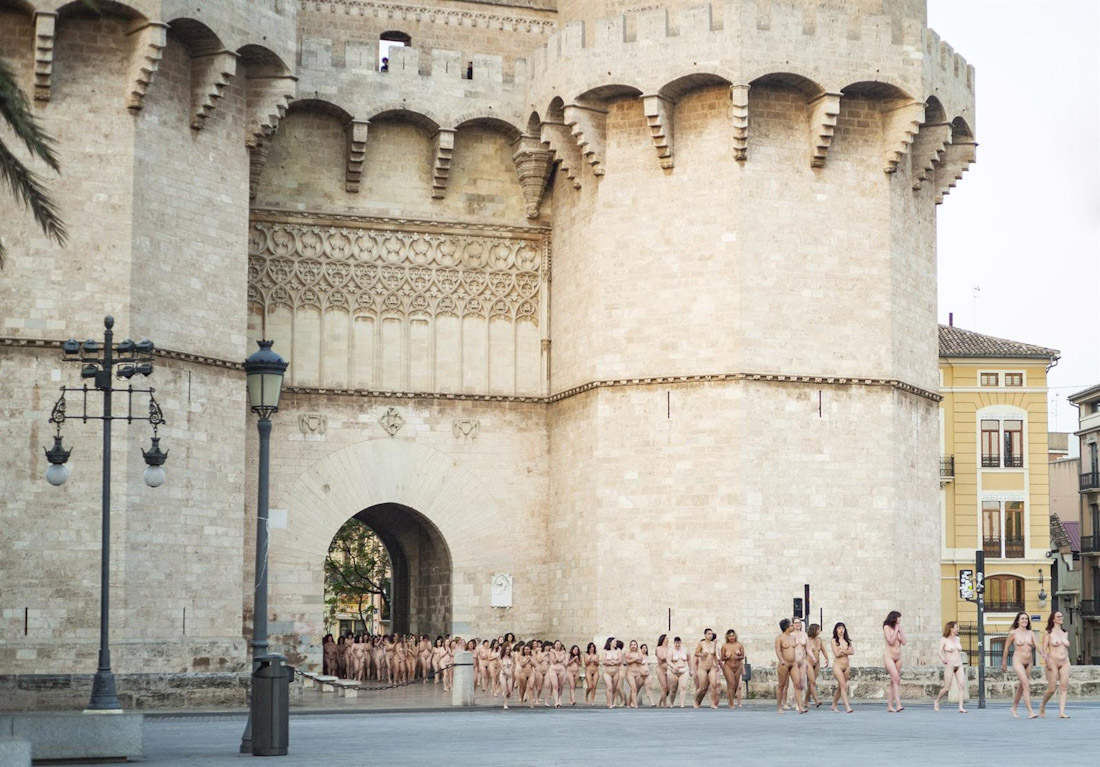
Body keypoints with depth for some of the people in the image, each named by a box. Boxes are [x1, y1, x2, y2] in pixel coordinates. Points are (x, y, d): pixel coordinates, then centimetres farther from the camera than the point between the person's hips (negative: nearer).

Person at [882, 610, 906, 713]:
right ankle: (898, 705, -27)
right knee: (896, 679, -19)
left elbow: (904, 642, 3)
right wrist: (896, 630, -10)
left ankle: (890, 706, 9)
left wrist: (900, 630, -1)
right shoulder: (887, 627, -5)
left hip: (898, 657, 7)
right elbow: (891, 641, -15)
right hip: (889, 655, -7)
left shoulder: (898, 628, 11)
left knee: (893, 681, 6)